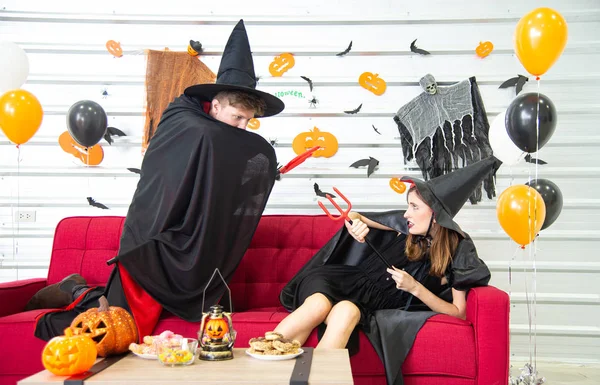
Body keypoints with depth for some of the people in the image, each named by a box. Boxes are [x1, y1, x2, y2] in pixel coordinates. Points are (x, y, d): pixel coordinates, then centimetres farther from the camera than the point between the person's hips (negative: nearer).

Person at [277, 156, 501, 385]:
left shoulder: (458, 250, -4)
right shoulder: (407, 224, 3)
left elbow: (459, 313, -4)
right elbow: (353, 216, 16)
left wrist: (415, 288, -17)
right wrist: (356, 223, -9)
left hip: (375, 305, -2)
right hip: (346, 280, 2)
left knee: (346, 311, -40)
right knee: (319, 304, -36)